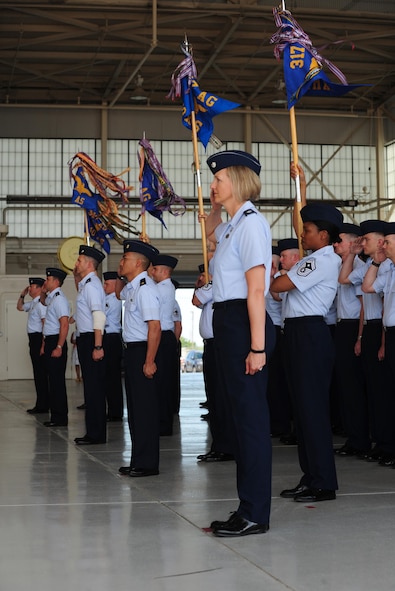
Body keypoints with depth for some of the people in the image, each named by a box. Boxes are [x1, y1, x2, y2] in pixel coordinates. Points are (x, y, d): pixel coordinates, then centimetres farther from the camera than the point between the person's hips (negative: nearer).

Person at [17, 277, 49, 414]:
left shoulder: (41, 303, -15)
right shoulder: (33, 303, 16)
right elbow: (19, 307, 34)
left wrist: (43, 344, -25)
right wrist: (22, 295, 16)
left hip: (38, 338, -10)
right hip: (34, 339, 10)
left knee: (40, 372, -5)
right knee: (39, 373, 13)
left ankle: (42, 406, -1)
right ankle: (41, 404, 19)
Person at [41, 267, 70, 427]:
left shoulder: (59, 299, -14)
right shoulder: (51, 299, 16)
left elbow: (64, 325, -22)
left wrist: (59, 347, -25)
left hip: (56, 342, -10)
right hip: (50, 342, 10)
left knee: (57, 380, -6)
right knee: (53, 380, 12)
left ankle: (60, 418, -1)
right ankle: (56, 416, 18)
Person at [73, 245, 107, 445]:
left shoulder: (91, 284, -14)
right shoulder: (86, 284, 15)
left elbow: (99, 315, -23)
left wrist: (97, 346, -27)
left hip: (91, 340, -10)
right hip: (86, 339, 10)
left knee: (94, 387, -5)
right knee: (92, 387, 13)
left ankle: (96, 434, -1)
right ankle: (94, 432, 19)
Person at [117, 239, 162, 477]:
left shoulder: (145, 288, -17)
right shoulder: (132, 287, 12)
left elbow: (155, 326, -24)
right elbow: (119, 292, 39)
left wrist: (149, 361, -25)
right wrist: (120, 275, 19)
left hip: (143, 351, -10)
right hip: (132, 350, 10)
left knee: (145, 408, -4)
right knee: (135, 407, 14)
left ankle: (147, 464, 2)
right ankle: (138, 461, 22)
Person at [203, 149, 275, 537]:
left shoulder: (250, 222, -12)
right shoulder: (233, 225, 15)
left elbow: (256, 290, -19)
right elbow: (210, 230, 42)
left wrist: (257, 347, -22)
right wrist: (216, 206, 22)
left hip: (243, 322, -10)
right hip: (225, 322, 10)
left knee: (250, 415, -5)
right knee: (238, 415, 12)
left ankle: (255, 514, 2)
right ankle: (248, 507, 20)